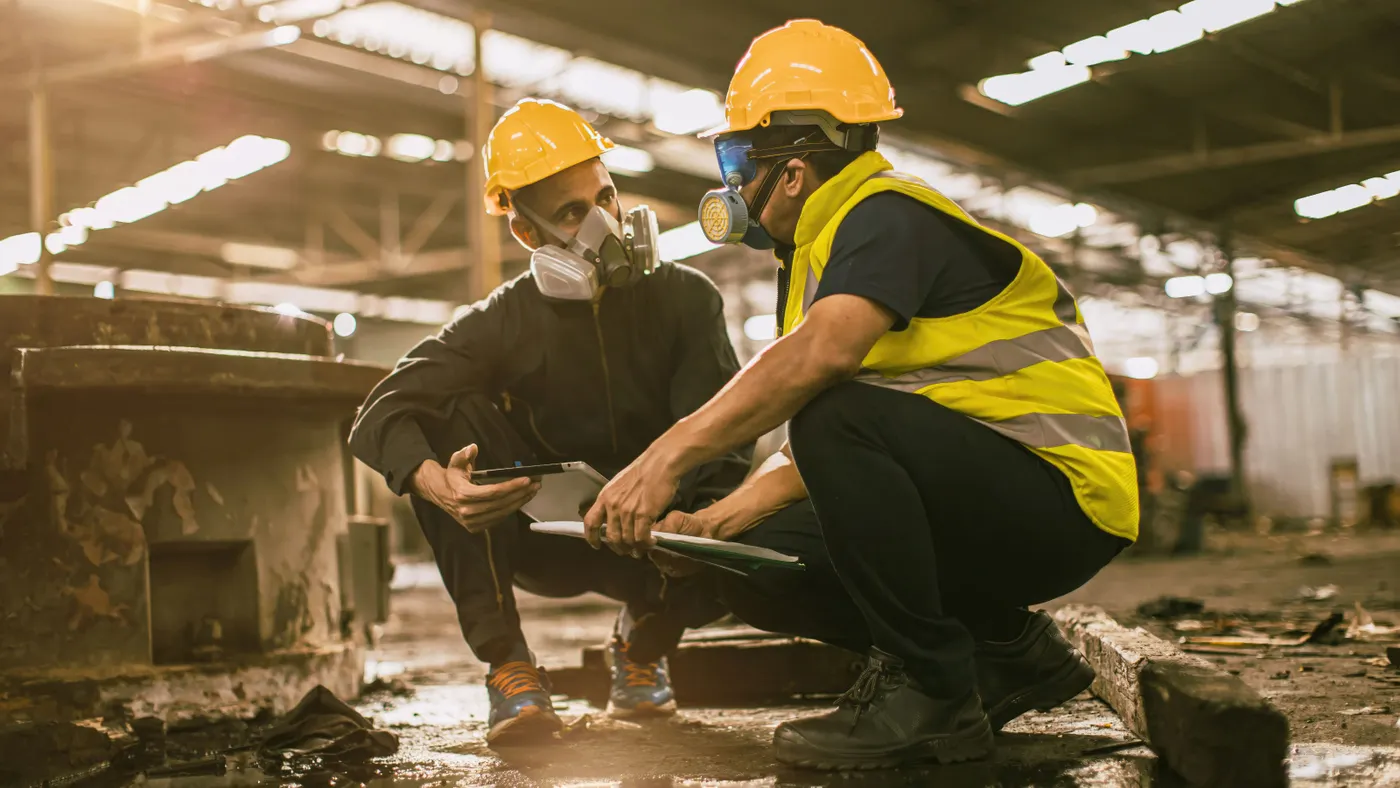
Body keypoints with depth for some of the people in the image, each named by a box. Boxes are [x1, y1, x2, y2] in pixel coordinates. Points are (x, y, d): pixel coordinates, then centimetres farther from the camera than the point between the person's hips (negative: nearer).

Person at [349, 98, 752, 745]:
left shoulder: (684, 298, -8)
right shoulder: (502, 323, -8)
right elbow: (379, 416, -21)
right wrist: (440, 487, -43)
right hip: (544, 539, 0)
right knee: (449, 414, -24)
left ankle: (643, 639, 6)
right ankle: (507, 665, -23)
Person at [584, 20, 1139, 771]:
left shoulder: (888, 217, -14)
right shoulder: (817, 258, 15)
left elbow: (824, 351, -35)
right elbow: (812, 452, 14)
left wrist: (668, 455, -35)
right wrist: (709, 525, 0)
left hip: (1061, 497, -9)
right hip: (976, 508, 10)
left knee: (842, 416, -31)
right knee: (756, 570, -1)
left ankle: (933, 693, -16)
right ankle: (1006, 655, 9)